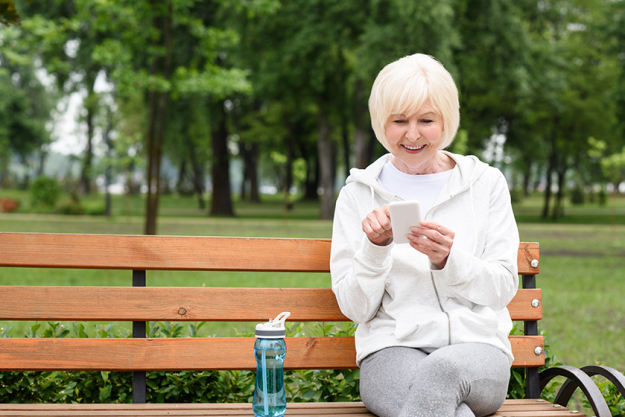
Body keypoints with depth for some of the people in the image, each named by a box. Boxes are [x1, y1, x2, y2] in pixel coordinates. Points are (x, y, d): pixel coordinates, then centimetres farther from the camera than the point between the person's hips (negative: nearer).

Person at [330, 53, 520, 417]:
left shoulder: (486, 183, 11)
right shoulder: (358, 194, 9)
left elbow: (504, 288, 5)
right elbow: (355, 307, 5)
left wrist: (447, 259, -14)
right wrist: (375, 248, -14)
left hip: (477, 347, 1)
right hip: (393, 349, -1)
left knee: (443, 370, -38)